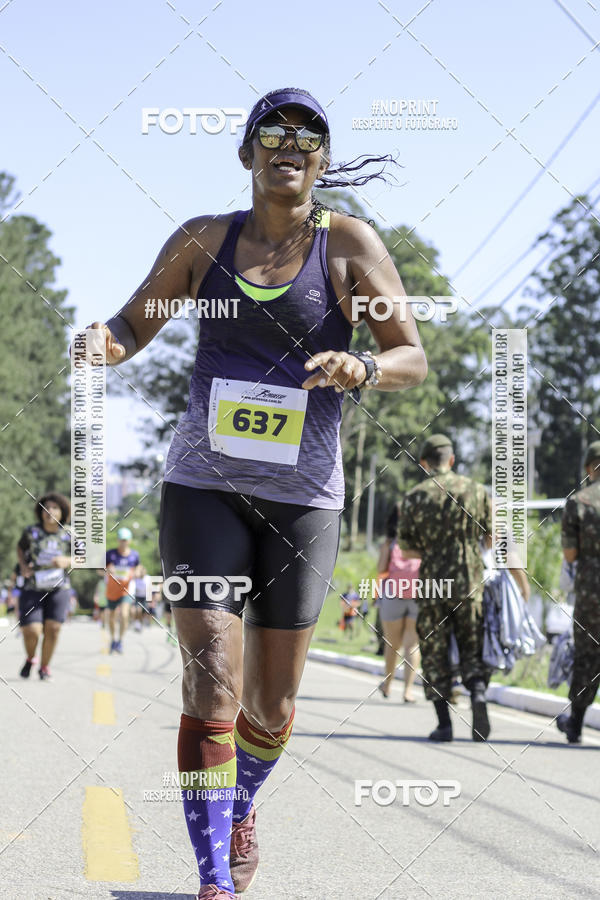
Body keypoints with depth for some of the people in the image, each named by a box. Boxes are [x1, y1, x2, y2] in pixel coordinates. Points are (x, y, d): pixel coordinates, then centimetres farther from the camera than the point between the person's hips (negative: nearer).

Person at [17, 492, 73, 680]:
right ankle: (30, 658, 21)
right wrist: (23, 565, -2)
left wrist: (66, 561, -19)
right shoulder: (31, 531, -5)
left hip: (58, 588, 1)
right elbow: (20, 547, 15)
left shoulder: (68, 535, -4)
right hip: (33, 589, -1)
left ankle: (44, 667, 16)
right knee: (32, 631, -11)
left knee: (52, 629, -6)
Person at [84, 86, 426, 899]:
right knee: (212, 685, -13)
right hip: (205, 485, 0)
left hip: (303, 495, 0)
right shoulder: (204, 241, 4)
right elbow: (134, 325, 11)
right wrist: (101, 343, -13)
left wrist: (361, 369, -26)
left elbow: (414, 360, -3)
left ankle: (242, 811, 41)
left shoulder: (348, 243, -1)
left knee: (272, 702, 8)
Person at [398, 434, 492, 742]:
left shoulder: (414, 498, 0)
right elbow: (494, 539, 6)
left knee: (435, 655, 7)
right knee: (472, 650, 10)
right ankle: (478, 694, -18)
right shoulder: (475, 490, 3)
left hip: (433, 586, -1)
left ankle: (444, 724, 3)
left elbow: (405, 549, 2)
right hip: (470, 583, 1)